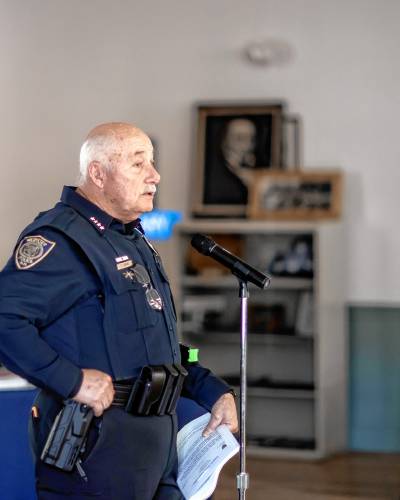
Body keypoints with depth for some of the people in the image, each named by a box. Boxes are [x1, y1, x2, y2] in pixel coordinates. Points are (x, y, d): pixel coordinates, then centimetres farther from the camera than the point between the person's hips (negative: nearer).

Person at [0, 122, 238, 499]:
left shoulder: (133, 242, 18)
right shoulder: (61, 239, -14)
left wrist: (213, 391, 15)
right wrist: (73, 380, -29)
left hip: (158, 437, 9)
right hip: (99, 442, -9)